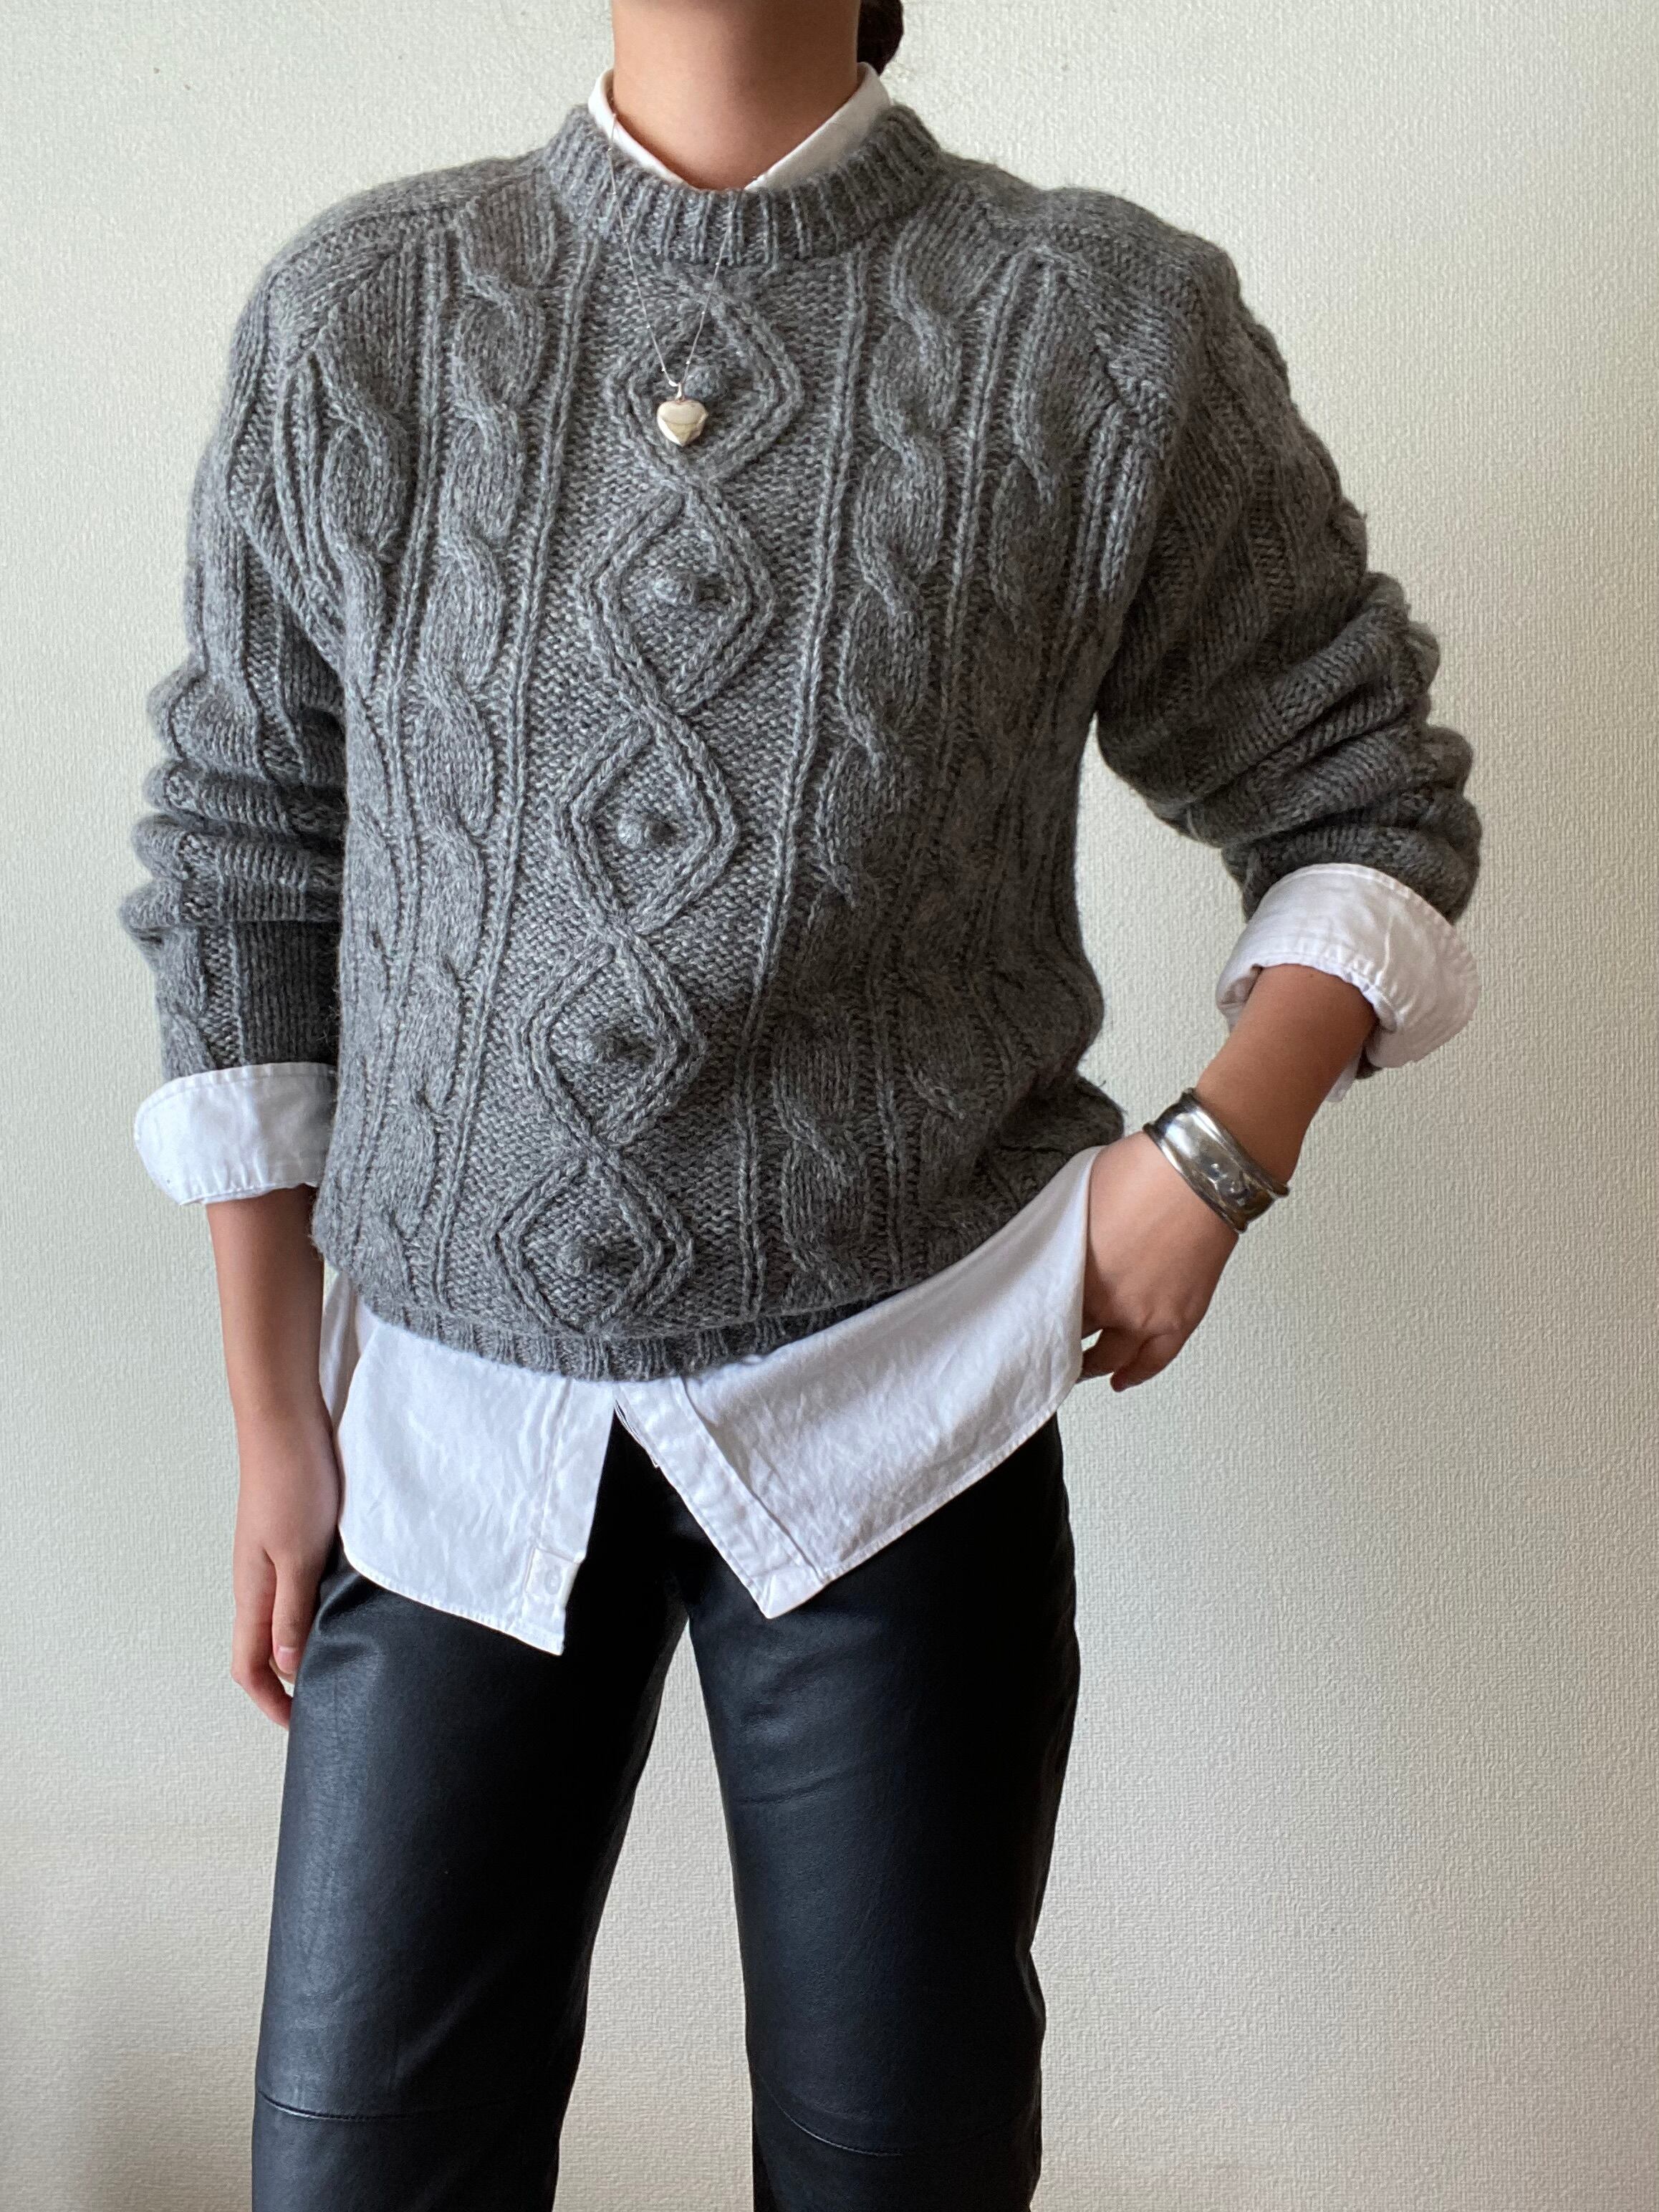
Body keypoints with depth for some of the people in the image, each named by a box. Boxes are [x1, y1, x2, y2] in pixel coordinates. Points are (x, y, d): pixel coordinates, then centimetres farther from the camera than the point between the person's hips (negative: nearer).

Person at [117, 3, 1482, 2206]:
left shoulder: (1120, 330, -4)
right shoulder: (352, 315, 1)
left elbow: (1364, 790, 7)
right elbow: (240, 879, 5)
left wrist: (1223, 1151, -10)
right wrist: (272, 1421, 6)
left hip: (899, 1398, -1)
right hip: (455, 1406, 2)